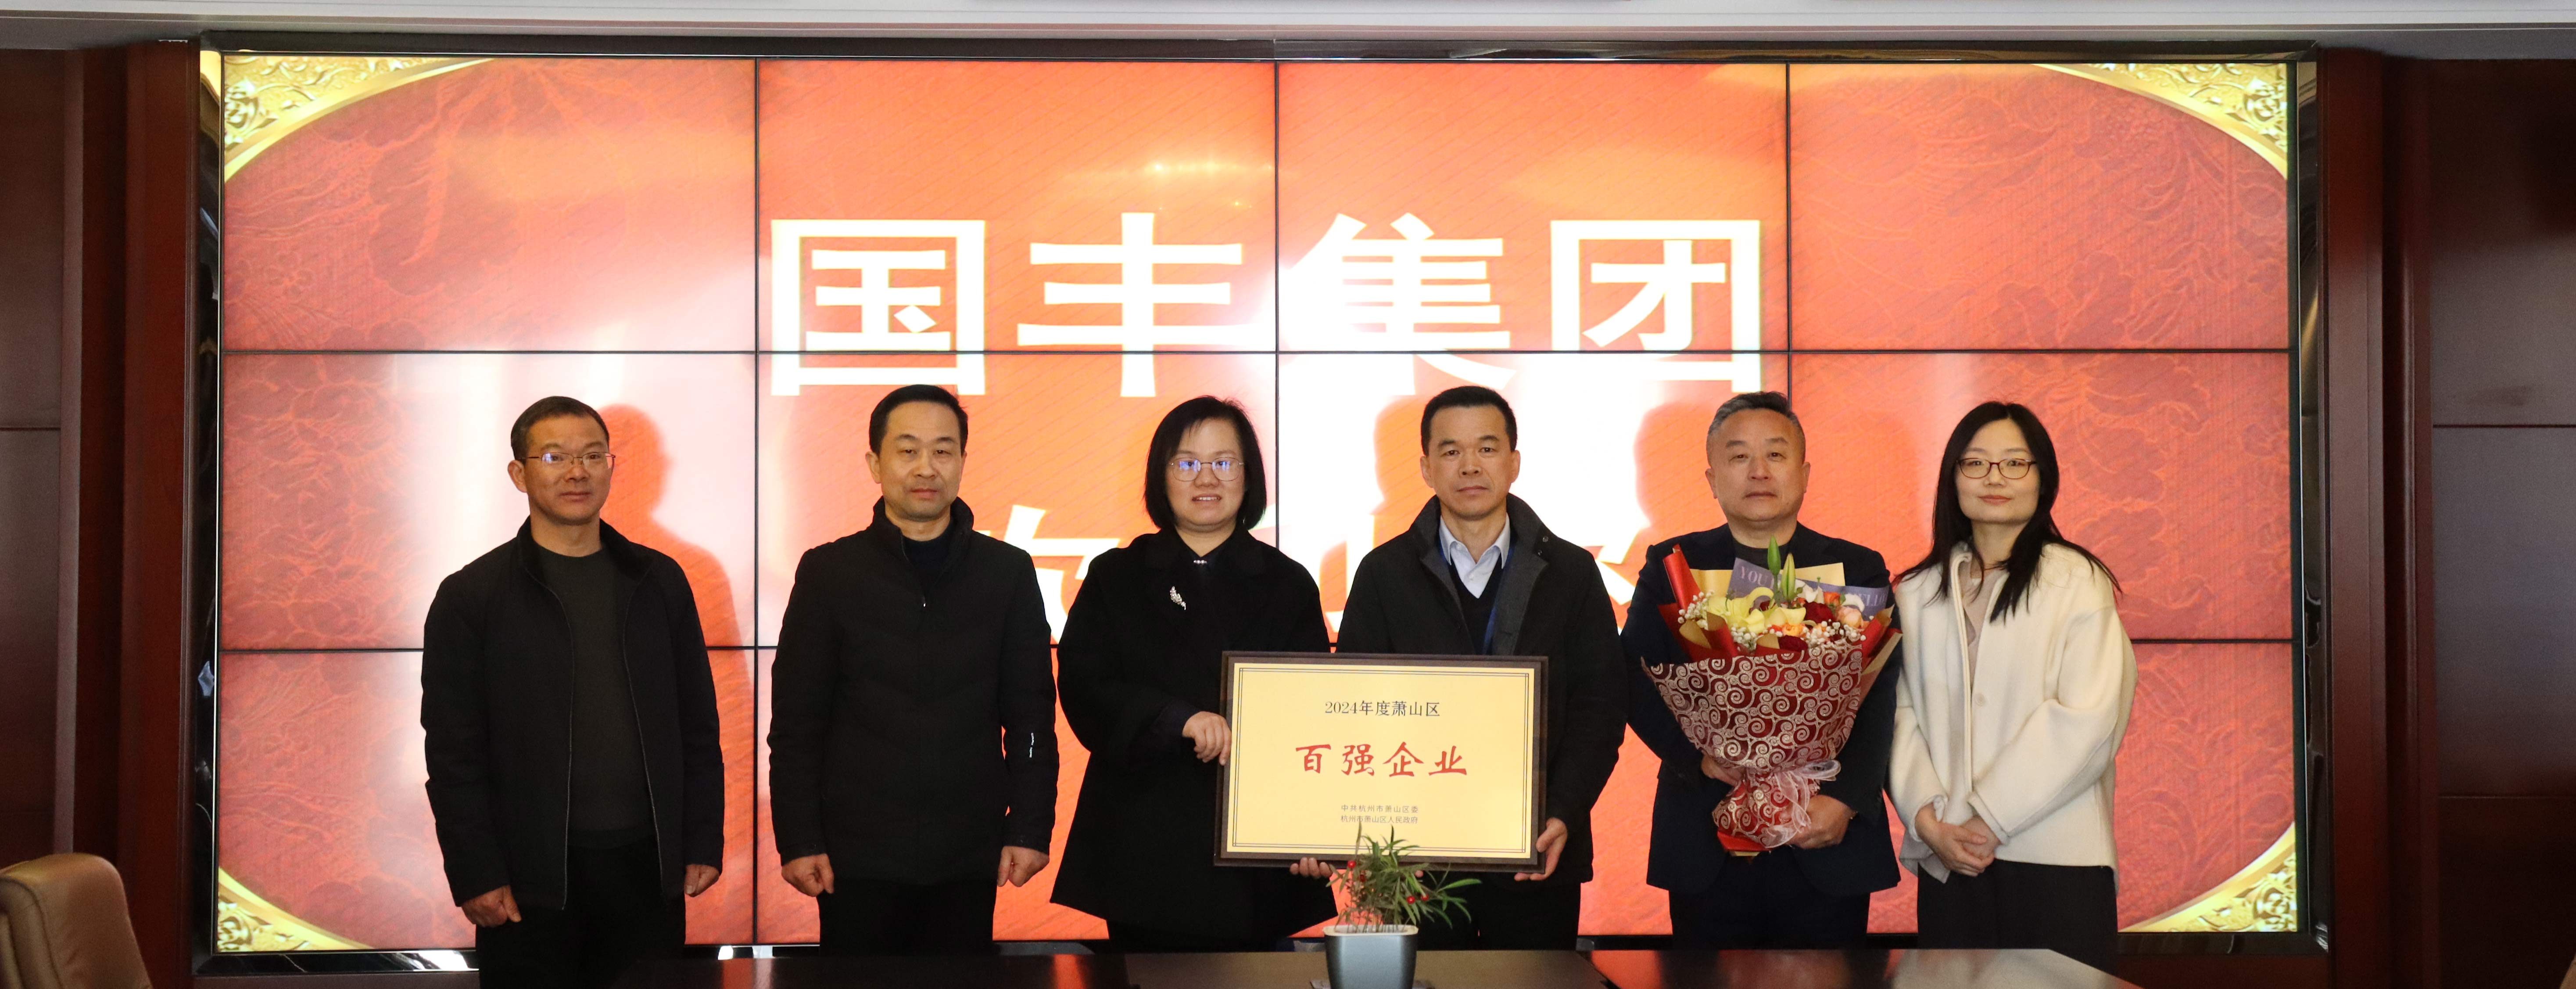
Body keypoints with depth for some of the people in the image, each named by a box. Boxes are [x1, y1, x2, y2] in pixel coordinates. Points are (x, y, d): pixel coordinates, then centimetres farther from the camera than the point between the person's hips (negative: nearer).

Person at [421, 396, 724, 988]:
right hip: (531, 875, -3)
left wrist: (704, 842, 5)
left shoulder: (659, 581, 9)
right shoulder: (471, 598, 0)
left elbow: (697, 725, 11)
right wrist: (475, 876, -9)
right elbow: (453, 753, -3)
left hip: (647, 867, 3)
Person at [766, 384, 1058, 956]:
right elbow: (796, 722, 2)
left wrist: (1030, 829, 0)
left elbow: (1031, 715, 6)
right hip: (858, 854, -1)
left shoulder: (1009, 572, 5)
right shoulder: (829, 573, 2)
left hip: (970, 853, 1)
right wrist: (798, 840, -4)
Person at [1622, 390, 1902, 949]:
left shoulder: (1859, 570, 7)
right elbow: (1636, 684, -1)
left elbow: (1881, 700, -3)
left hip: (1828, 846, 0)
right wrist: (1701, 757, -18)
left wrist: (1845, 800, -17)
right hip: (1706, 849, 0)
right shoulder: (1671, 566, 8)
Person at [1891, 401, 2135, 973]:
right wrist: (1929, 819, -9)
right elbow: (1902, 713, 6)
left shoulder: (2077, 583, -1)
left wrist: (1988, 818, -11)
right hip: (1948, 862, 3)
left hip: (2057, 861, -3)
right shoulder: (1918, 593, 11)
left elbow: (2088, 719, -9)